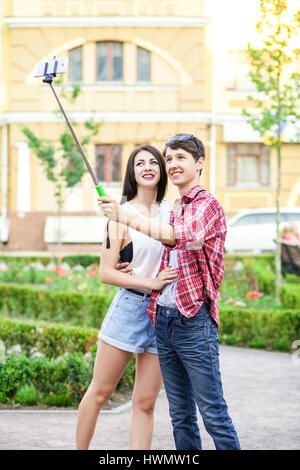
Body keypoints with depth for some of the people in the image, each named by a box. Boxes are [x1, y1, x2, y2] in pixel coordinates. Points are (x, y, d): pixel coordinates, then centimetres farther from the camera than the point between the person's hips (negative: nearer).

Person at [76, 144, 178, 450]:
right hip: (128, 307, -3)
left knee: (145, 402, 3)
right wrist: (149, 282, -15)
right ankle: (80, 449, 18)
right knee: (99, 392, 4)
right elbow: (105, 273, -7)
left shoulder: (172, 211, 10)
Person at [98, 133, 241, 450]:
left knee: (213, 413, -6)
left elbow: (181, 236, -26)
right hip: (162, 317, 8)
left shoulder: (206, 204, -5)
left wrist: (125, 218, -29)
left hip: (194, 320, -8)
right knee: (180, 415, 11)